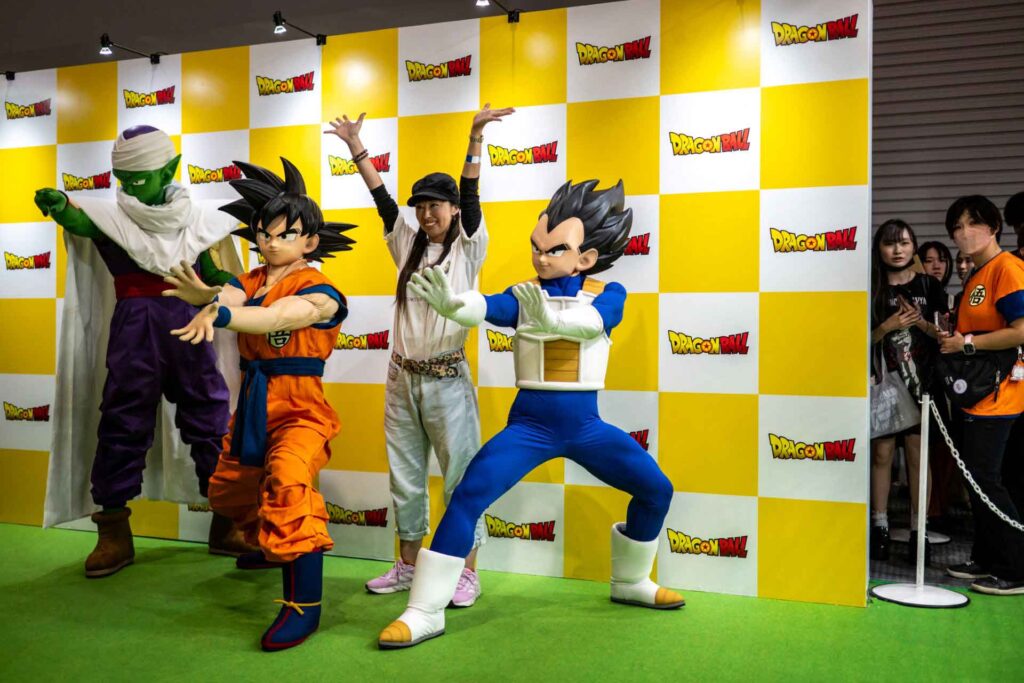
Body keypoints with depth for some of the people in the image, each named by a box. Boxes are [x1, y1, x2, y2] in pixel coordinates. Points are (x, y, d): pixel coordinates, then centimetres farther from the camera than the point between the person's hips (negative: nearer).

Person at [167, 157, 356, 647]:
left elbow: (282, 315, -33)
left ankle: (305, 604, -22)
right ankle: (268, 543, 56)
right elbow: (230, 296, -19)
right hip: (252, 405, 8)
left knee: (287, 483, -33)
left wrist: (219, 312, -48)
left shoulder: (319, 292, -12)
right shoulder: (249, 282, 5)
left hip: (299, 409, -7)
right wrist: (208, 298, -44)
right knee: (228, 489, 24)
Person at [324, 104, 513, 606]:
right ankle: (407, 566, 26)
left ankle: (467, 573, 11)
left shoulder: (468, 249, -1)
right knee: (405, 479, 13)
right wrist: (356, 147, 8)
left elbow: (470, 197, -13)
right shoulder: (408, 246, 11)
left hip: (447, 379, -5)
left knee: (461, 476, 0)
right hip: (401, 378, 5)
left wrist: (475, 137, -23)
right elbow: (382, 200, 9)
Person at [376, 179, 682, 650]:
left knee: (656, 490, 5)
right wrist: (450, 302, -46)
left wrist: (551, 316, -45)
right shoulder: (523, 296, -2)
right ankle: (425, 612, -8)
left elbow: (591, 322, -24)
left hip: (585, 425, 2)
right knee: (467, 496, -19)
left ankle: (630, 582, 30)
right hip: (529, 424, -2)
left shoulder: (608, 294, -1)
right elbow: (488, 309, -24)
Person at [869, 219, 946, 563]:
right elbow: (864, 340, 5)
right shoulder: (871, 289, 5)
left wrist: (921, 322, -11)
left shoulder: (929, 286, 6)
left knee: (917, 455, 0)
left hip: (921, 383, 0)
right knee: (882, 453, 1)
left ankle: (918, 532, 6)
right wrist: (888, 326, -12)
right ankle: (880, 528, 10)